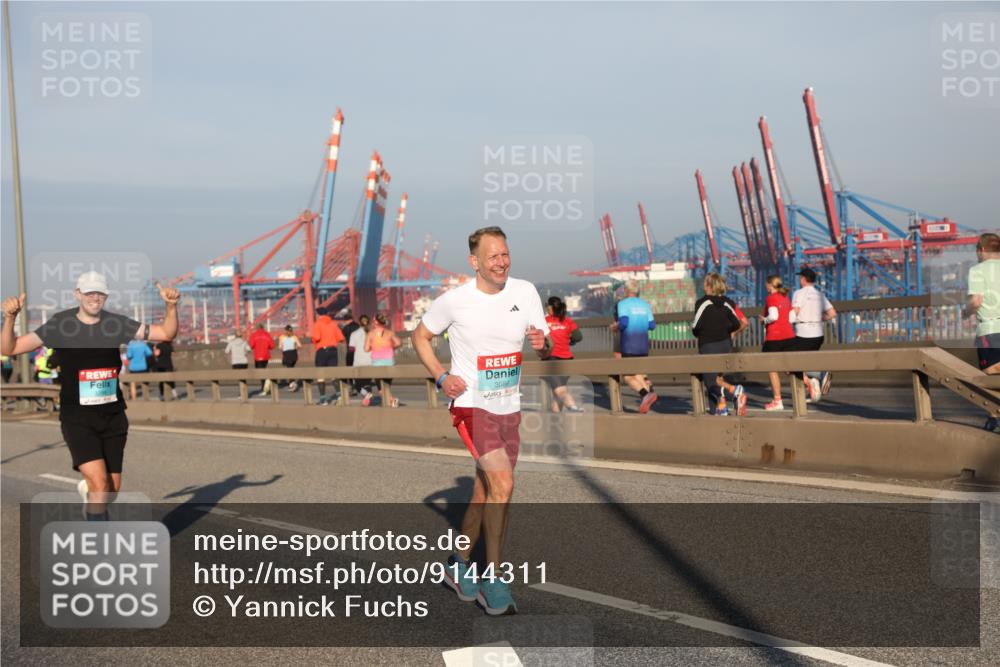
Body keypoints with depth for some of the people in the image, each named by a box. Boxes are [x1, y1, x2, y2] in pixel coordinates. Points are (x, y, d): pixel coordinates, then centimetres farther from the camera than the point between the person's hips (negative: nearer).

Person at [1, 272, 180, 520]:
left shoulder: (116, 323, 0)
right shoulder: (60, 325, -6)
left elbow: (166, 333, 3)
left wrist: (171, 306, -14)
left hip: (113, 416, 3)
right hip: (77, 418, -3)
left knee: (112, 489, 10)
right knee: (100, 483, -21)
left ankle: (87, 489, 46)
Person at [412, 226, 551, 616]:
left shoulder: (525, 292, -1)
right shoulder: (454, 300, -10)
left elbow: (546, 350, 2)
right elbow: (420, 336, 5)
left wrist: (542, 344, -22)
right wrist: (441, 376, -10)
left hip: (509, 408, 5)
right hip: (471, 405, -5)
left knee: (485, 492, 15)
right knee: (502, 484, -20)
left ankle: (459, 564, 35)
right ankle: (493, 579, -8)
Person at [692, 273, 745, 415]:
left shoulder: (702, 302, -9)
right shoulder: (727, 303, 4)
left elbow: (696, 325, -12)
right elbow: (737, 324, 0)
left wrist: (697, 334, 10)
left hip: (707, 346, -5)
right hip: (726, 344, 6)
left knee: (710, 378, -4)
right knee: (718, 374, 20)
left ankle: (735, 390, -29)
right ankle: (721, 406, 10)